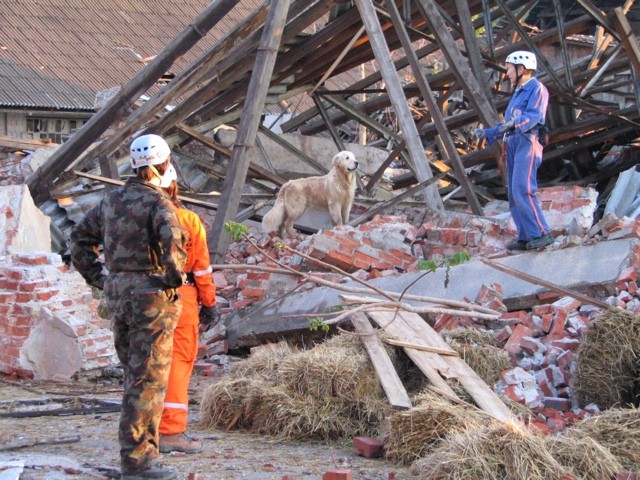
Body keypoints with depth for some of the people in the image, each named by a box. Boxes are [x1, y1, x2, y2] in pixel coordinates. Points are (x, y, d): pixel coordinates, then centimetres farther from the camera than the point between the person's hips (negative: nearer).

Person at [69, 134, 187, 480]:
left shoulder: (112, 199, 11)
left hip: (118, 293, 8)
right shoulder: (157, 202, -13)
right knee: (148, 380, -3)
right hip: (152, 296, -8)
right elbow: (172, 238, -31)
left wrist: (98, 278, 16)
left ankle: (140, 450, 23)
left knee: (136, 374, 17)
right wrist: (173, 277, -15)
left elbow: (81, 237, 19)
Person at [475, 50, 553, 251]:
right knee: (513, 194, 3)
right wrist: (487, 133, 27)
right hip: (512, 143, 9)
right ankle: (525, 238, 4)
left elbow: (534, 115, -19)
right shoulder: (517, 93, 26)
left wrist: (515, 123, -35)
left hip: (527, 142, -9)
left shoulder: (536, 88, -2)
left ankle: (542, 234, -21)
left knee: (522, 190, -20)